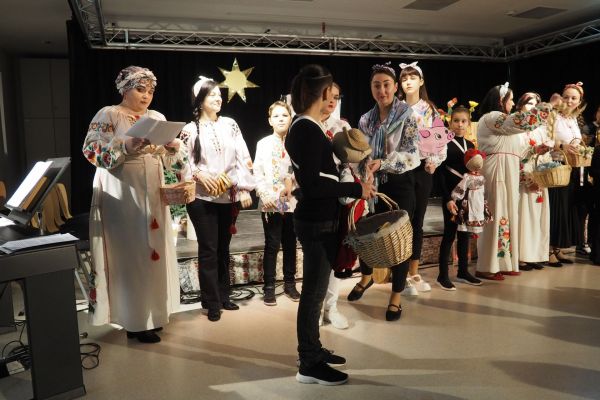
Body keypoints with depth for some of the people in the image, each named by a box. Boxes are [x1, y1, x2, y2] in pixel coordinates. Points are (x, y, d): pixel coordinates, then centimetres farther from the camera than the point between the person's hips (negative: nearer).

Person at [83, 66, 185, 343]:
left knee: (152, 252, 9)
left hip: (152, 197, 6)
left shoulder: (157, 118, 14)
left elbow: (168, 160, 13)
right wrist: (126, 146, -28)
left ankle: (150, 312, 23)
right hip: (121, 197, -6)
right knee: (129, 255, -5)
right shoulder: (108, 115, -2)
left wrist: (174, 147, -9)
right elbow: (91, 150, -13)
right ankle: (135, 321, 5)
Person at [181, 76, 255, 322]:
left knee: (223, 248, 11)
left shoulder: (230, 124, 7)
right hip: (202, 198, -3)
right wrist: (199, 175, -19)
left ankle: (223, 296, 24)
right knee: (208, 250, 0)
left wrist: (244, 189, -6)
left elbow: (243, 158, 2)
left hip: (229, 197, 3)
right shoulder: (190, 129, 1)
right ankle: (212, 302, 11)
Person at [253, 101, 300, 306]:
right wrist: (266, 196, -12)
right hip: (270, 202, -1)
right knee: (272, 245, 2)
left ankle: (290, 284, 24)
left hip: (292, 201, 2)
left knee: (290, 243, 11)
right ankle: (269, 287, 12)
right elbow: (258, 173, -1)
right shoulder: (263, 144, 3)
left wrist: (293, 183, -15)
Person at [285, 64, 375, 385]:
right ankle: (309, 366, 15)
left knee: (314, 289, 19)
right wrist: (356, 189, -19)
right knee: (314, 292, 1)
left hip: (315, 218, 10)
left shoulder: (301, 127, 11)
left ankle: (312, 350, 33)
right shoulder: (308, 130, -19)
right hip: (317, 222, -10)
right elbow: (312, 183, -25)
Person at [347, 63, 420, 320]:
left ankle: (396, 297, 18)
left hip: (400, 185, -4)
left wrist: (382, 162, -26)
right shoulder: (366, 119, 7)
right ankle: (366, 277, 39)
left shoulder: (406, 114, -7)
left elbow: (413, 154, -15)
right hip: (376, 185, 4)